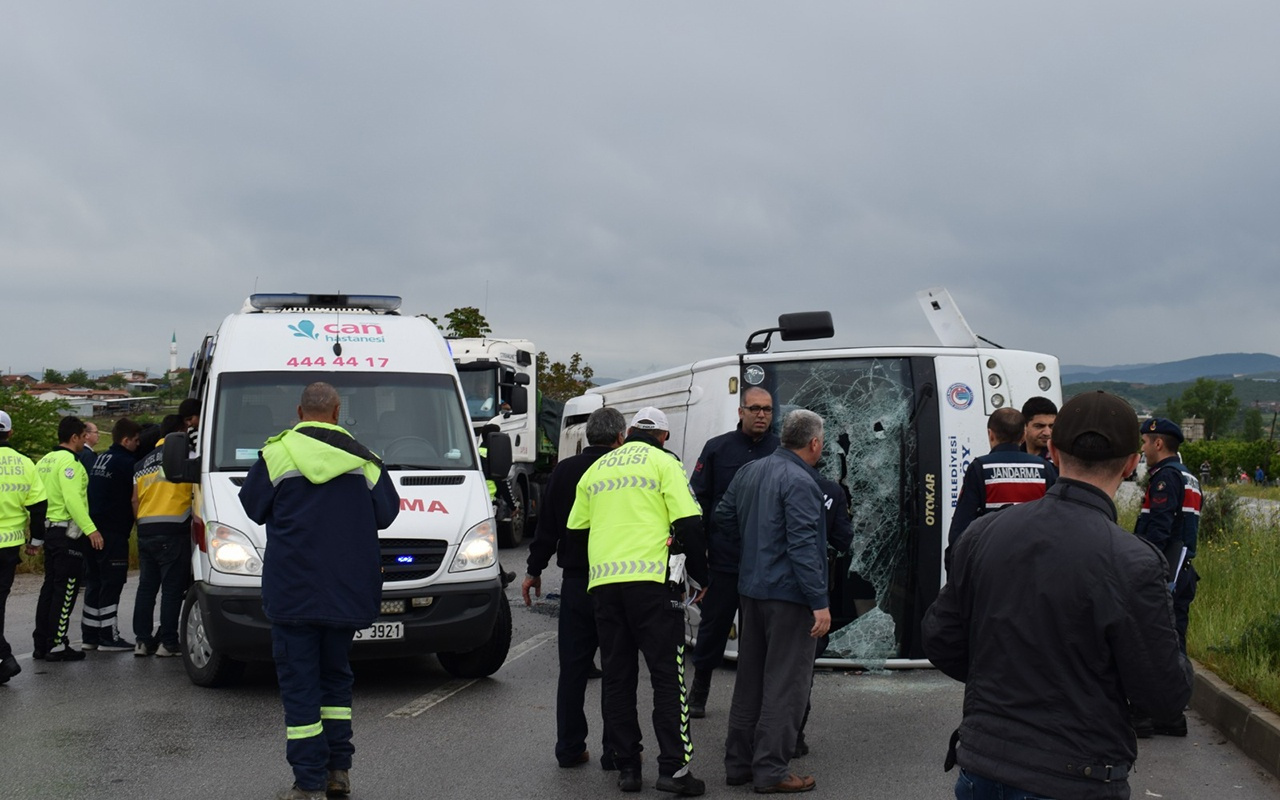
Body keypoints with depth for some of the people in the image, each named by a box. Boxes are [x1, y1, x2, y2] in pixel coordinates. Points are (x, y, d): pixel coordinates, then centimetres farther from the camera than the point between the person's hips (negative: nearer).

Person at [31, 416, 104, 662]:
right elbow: (73, 499, -24)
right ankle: (57, 646, -3)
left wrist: (34, 538, 19)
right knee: (66, 589, -4)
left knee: (50, 587, 14)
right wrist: (90, 529, -28)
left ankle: (41, 644, 18)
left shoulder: (45, 461, 15)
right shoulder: (69, 462, -13)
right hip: (67, 533, -9)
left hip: (49, 530, 9)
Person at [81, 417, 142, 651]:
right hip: (113, 533, -9)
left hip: (94, 532, 9)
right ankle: (109, 637, -3)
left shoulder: (100, 459, 16)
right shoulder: (124, 462, -12)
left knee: (95, 582, 13)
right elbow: (136, 496, -11)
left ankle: (89, 636, 17)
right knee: (112, 584, -4)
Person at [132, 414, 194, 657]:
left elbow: (134, 501, 17)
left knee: (146, 587, 12)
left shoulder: (143, 464, 19)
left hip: (146, 530, 7)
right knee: (172, 589, -3)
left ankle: (142, 640, 13)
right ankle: (167, 642, -4)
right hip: (173, 530, -7)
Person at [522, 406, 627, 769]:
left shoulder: (563, 471, 2)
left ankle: (569, 748, 13)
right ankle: (616, 749, 7)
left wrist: (534, 570, 16)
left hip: (574, 583, 3)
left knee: (572, 667, 9)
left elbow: (546, 528, 6)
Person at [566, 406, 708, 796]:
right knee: (667, 675, -1)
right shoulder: (664, 463, 3)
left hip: (602, 582, 5)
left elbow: (575, 529, 19)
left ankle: (627, 767, 11)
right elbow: (689, 523, -6)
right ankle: (673, 768, -7)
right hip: (651, 579, -4)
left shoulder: (595, 469, 18)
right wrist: (700, 573, 5)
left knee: (617, 677, 10)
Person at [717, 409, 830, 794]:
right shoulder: (800, 482, -17)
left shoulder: (749, 471, 9)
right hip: (789, 595, -8)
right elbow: (804, 547, -22)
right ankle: (771, 770, -1)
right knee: (786, 682, -2)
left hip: (751, 589, 8)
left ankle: (738, 762, 21)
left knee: (750, 677, 15)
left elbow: (723, 517, 17)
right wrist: (820, 602, -21)